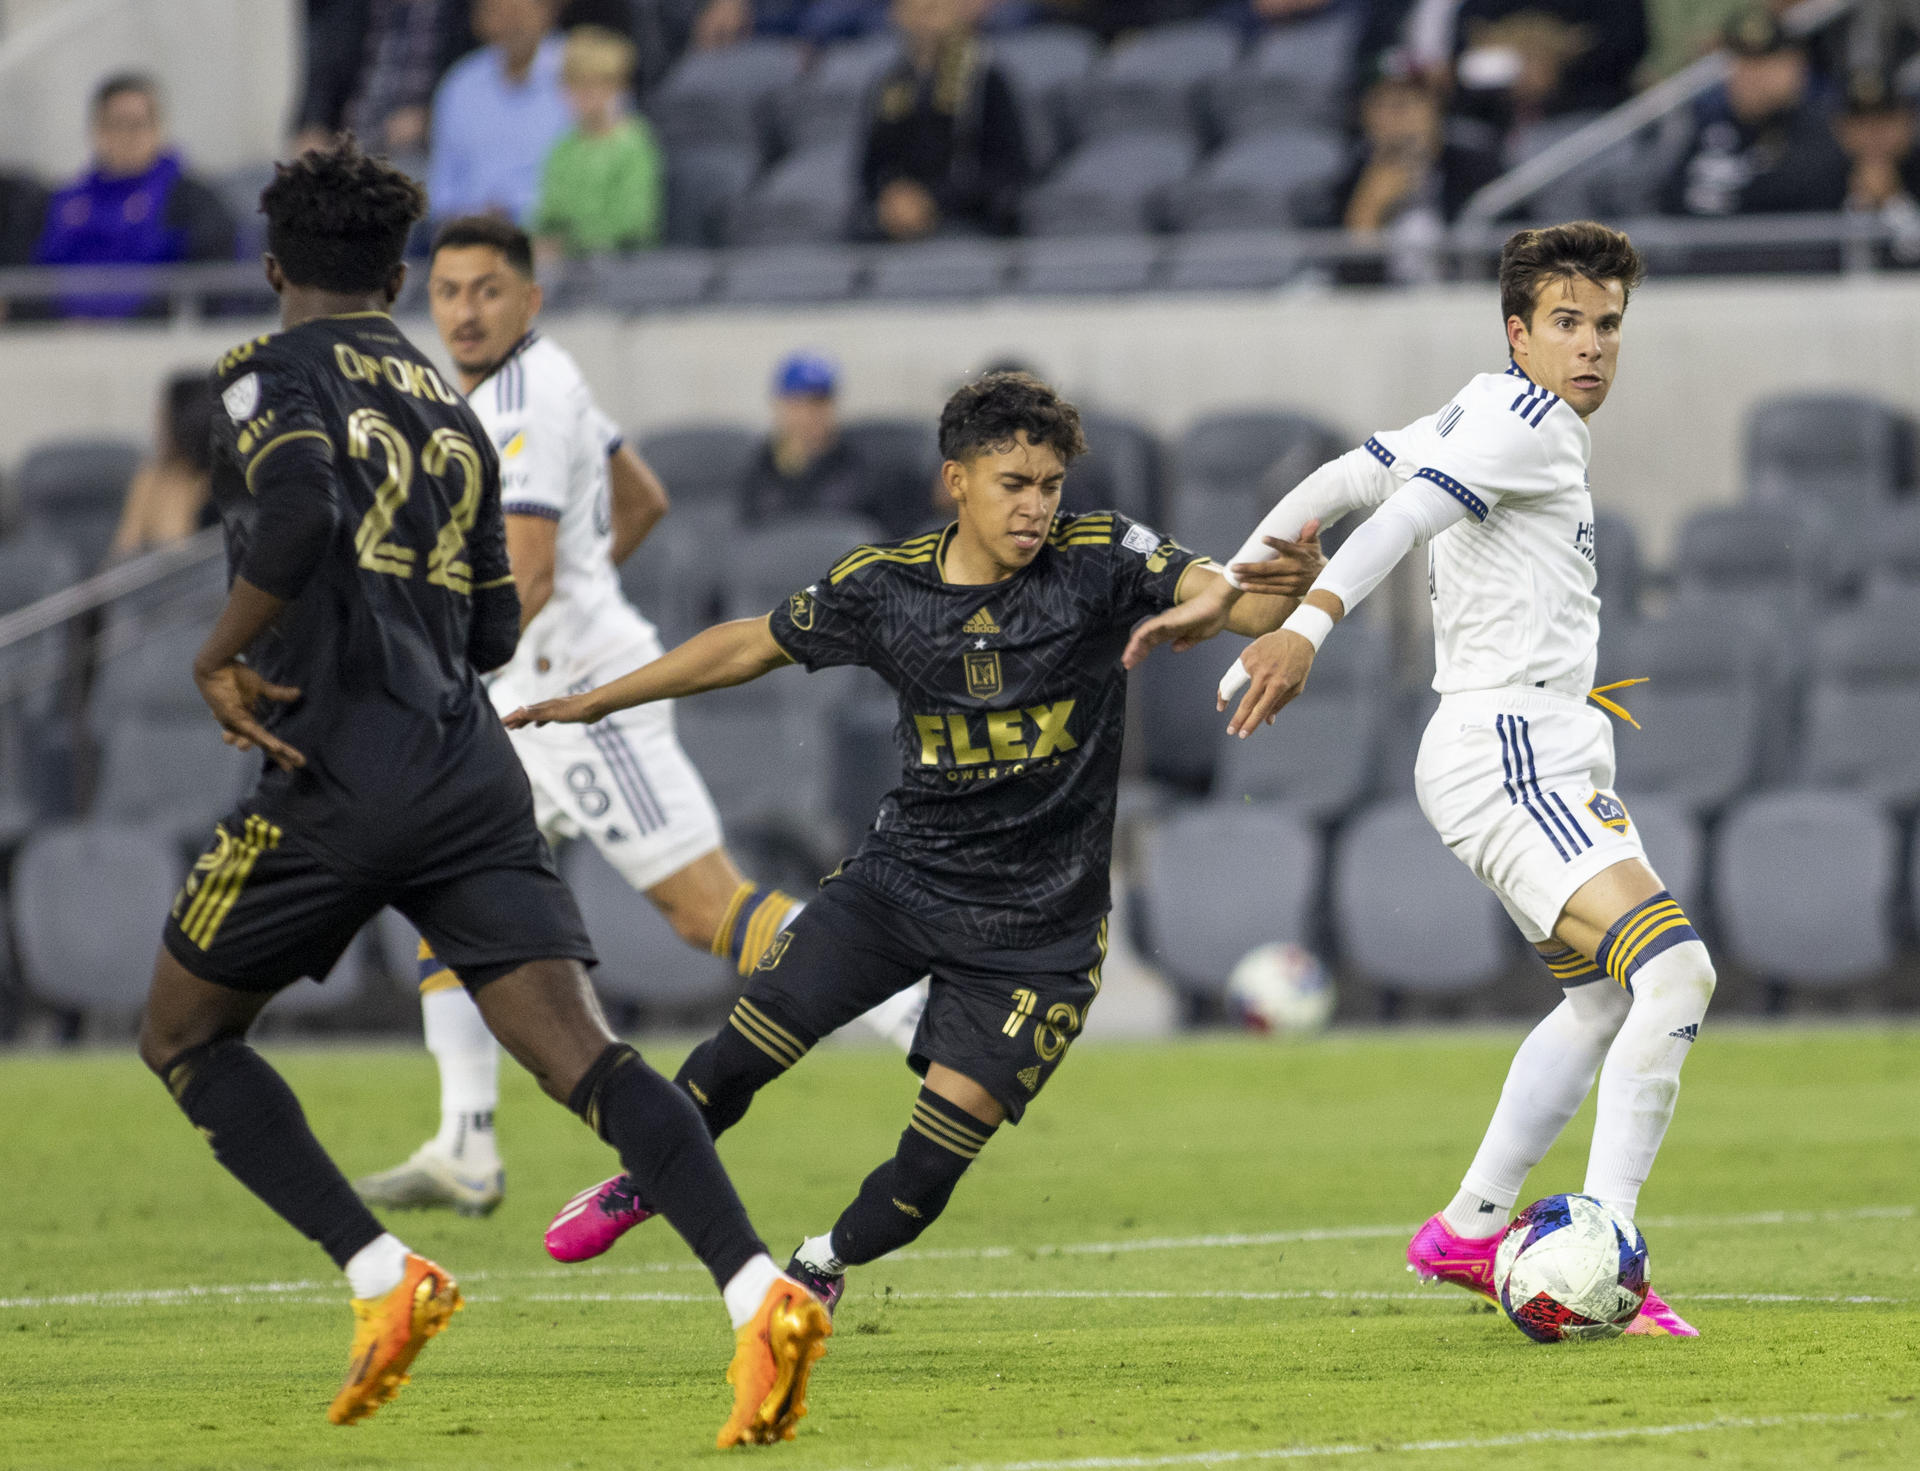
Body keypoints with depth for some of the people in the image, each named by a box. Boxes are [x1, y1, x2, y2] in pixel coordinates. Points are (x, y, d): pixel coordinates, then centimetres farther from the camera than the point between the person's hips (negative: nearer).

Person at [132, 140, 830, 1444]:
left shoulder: (275, 375, 1)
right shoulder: (452, 410, 21)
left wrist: (223, 661, -9)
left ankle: (383, 1278, -1)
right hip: (475, 781, 5)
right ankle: (760, 1295, -28)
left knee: (184, 1034, 14)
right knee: (584, 1055, -7)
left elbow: (302, 514, -21)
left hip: (338, 784, -5)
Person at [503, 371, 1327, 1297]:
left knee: (931, 1165, -8)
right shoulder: (883, 585, -3)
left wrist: (1291, 584, -48)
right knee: (742, 1052, -5)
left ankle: (825, 1265, 22)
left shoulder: (1099, 561, -11)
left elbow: (1224, 596, -23)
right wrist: (597, 701, 15)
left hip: (1038, 924, -2)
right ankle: (647, 1184, 26)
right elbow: (752, 645, 11)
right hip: (902, 875, 2)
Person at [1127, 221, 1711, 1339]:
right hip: (1508, 750, -11)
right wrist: (1309, 628, -36)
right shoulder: (1528, 421, -10)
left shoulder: (1486, 416, 19)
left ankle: (1471, 1230, 33)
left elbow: (1337, 484, 17)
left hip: (1550, 761, 11)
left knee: (1606, 998, 25)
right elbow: (1403, 514, -24)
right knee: (1675, 974, -23)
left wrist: (1225, 595, 16)